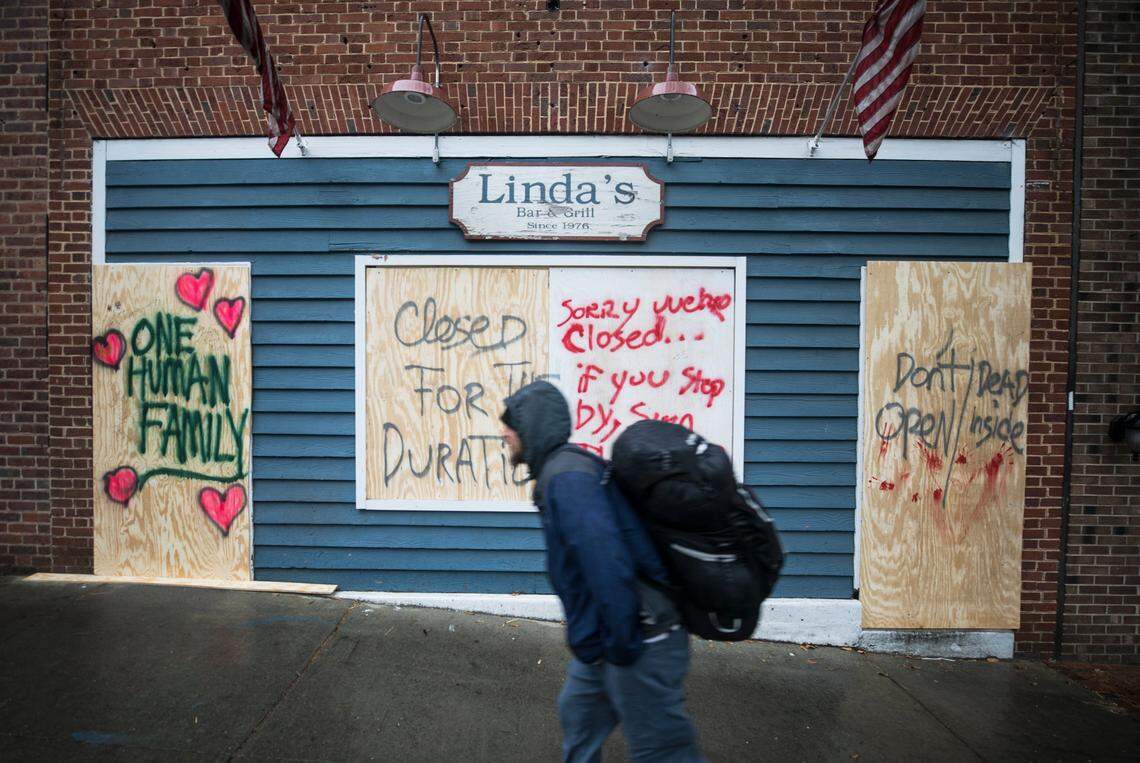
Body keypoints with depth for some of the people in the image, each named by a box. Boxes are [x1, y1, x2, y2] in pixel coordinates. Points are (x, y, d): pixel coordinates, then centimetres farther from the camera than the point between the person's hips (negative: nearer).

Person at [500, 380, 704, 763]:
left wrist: (621, 645, -21)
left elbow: (605, 562, -29)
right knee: (577, 713, 24)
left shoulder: (566, 477, -21)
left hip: (642, 642, -10)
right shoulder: (566, 467, 11)